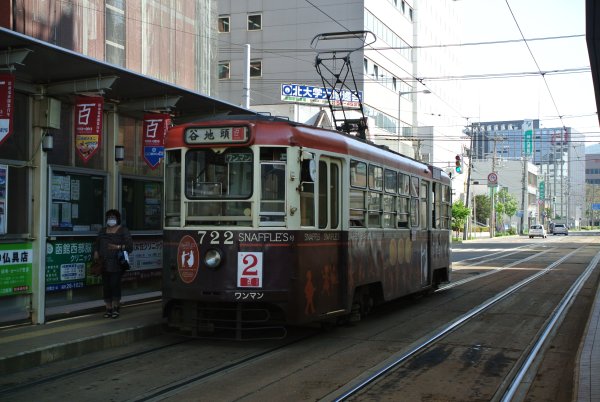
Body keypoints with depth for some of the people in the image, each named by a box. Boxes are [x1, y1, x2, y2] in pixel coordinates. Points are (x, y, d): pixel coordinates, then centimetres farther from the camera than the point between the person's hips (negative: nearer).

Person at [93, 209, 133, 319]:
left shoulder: (123, 231, 3)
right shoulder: (103, 231, 19)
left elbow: (130, 246, -3)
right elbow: (97, 243, 21)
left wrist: (118, 247, -18)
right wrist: (96, 252, 2)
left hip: (117, 263, -4)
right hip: (104, 263, 5)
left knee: (115, 284, -11)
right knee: (106, 286, 2)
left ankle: (115, 308, 3)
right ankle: (108, 308, 10)